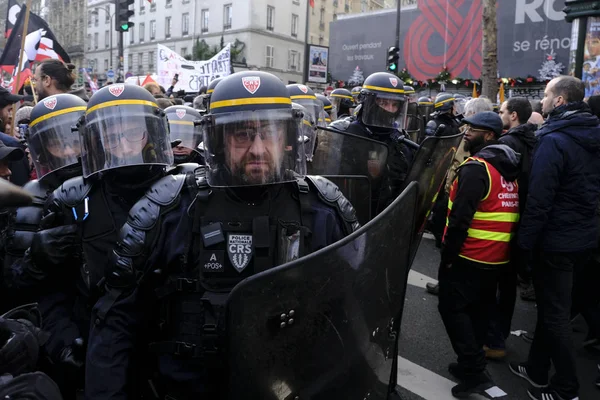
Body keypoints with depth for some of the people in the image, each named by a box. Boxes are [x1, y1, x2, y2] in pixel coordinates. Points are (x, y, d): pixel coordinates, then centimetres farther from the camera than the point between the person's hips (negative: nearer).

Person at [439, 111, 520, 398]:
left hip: (470, 256, -9)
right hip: (497, 257, 9)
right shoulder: (509, 169, 12)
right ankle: (470, 364, 28)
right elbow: (504, 214, 17)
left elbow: (460, 217, -22)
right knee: (478, 309, 17)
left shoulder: (476, 167, -17)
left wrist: (448, 255, -15)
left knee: (452, 308, 1)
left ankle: (474, 371, 0)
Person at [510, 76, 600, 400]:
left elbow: (539, 198, -22)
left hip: (556, 240, -8)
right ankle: (537, 370, 32)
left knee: (555, 313, 4)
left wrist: (525, 239, -14)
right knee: (552, 306, 18)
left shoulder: (553, 141, -19)